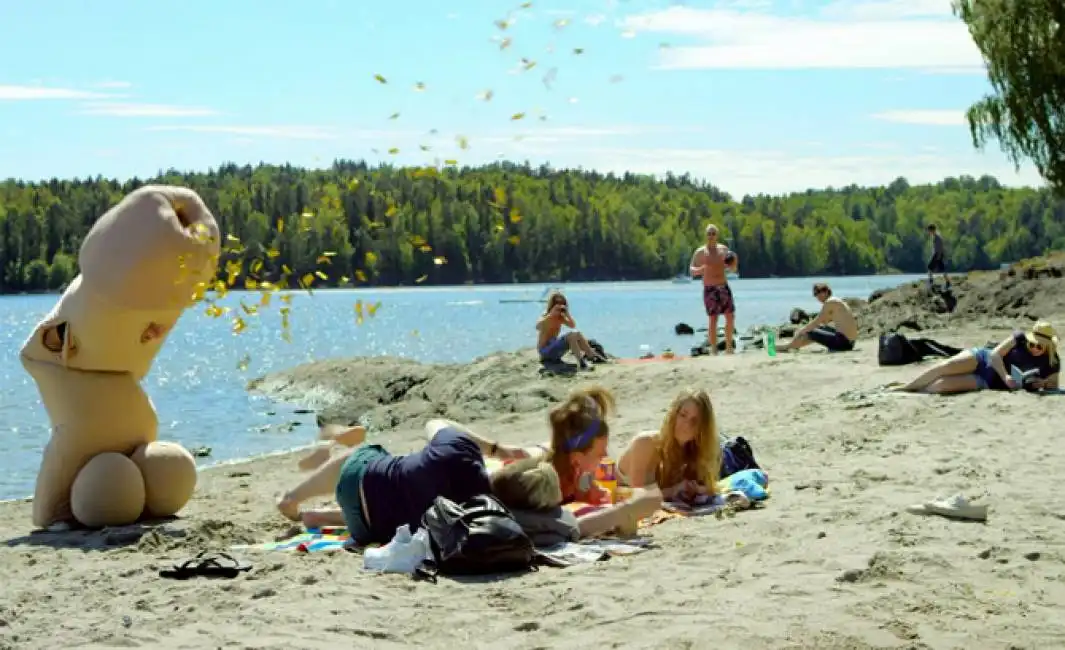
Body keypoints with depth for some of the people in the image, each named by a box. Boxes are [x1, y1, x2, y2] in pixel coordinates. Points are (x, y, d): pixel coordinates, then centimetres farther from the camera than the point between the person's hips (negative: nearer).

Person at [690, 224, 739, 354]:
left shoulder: (723, 249, 9)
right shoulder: (700, 252, -1)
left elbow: (733, 269, 16)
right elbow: (692, 271, 0)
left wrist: (735, 261, -5)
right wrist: (700, 270, -21)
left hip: (724, 287, 4)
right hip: (709, 289, -4)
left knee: (730, 316, -2)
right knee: (713, 320, -6)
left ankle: (728, 347, 10)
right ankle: (713, 350, -2)